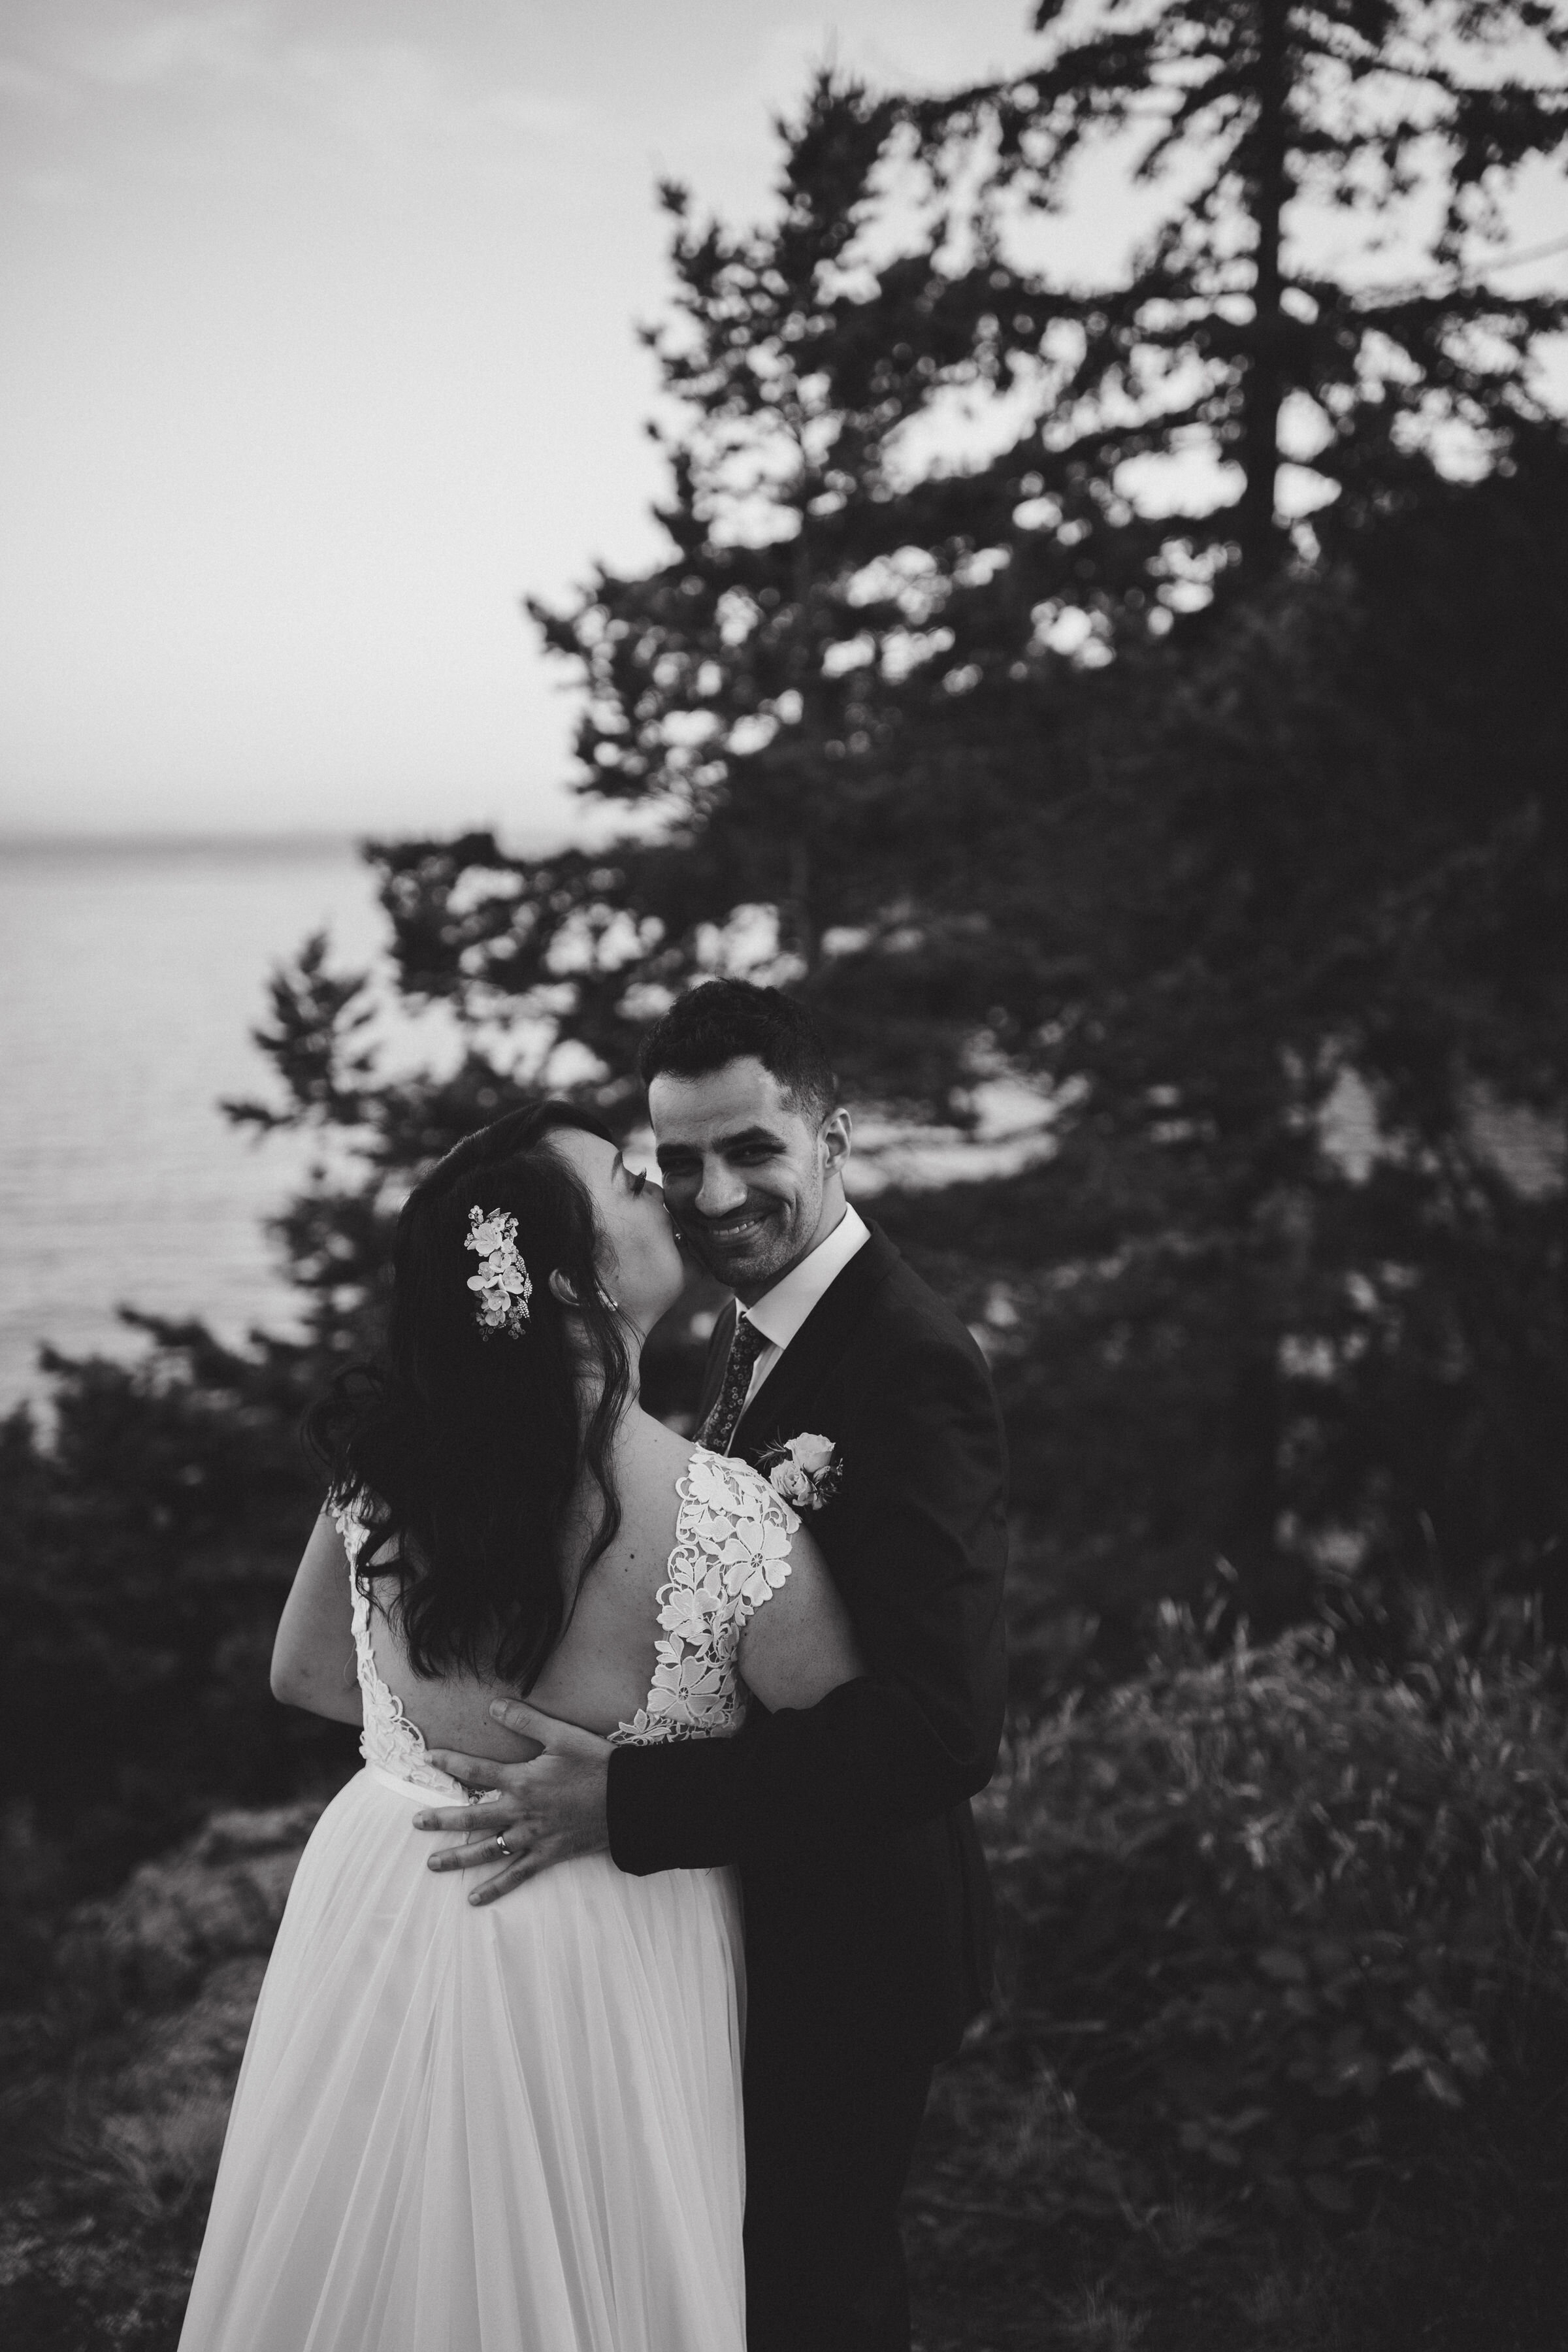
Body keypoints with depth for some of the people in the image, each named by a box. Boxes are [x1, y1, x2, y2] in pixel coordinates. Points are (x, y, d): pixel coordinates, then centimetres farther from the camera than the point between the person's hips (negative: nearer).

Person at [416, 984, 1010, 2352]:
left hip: (848, 1934, -8)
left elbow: (942, 1726, -34)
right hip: (755, 1909, 8)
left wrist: (624, 1801, -35)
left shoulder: (910, 1367, -27)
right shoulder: (757, 1324, 2)